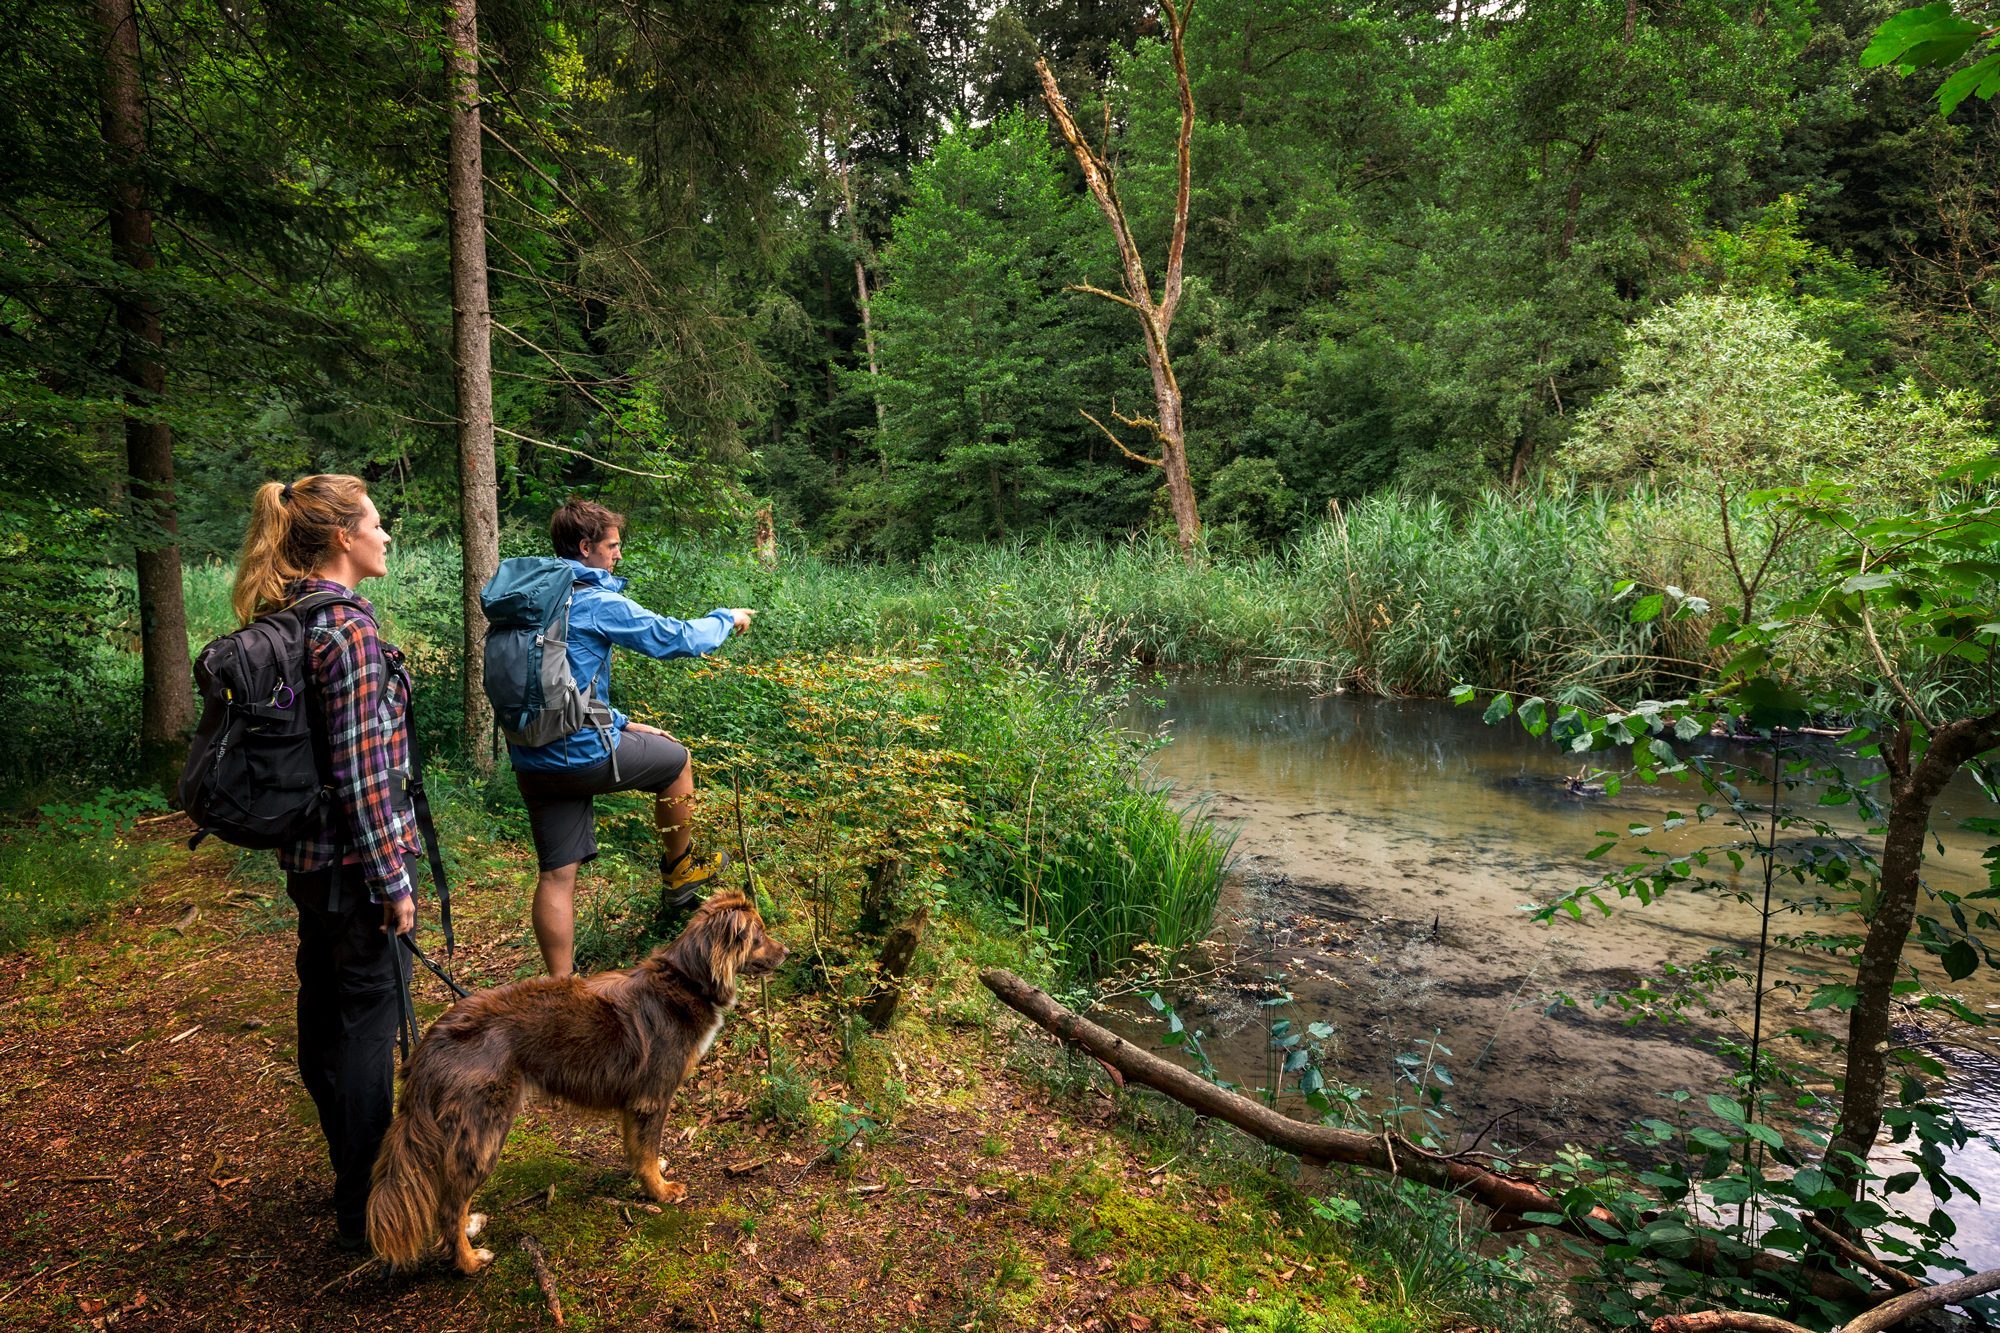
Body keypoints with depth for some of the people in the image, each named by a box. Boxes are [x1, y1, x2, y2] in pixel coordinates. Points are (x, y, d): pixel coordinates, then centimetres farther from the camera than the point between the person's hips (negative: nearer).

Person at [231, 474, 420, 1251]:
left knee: (326, 1015, 20)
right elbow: (361, 771, -22)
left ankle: (350, 1172, 39)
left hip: (311, 858, 9)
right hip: (355, 864, -9)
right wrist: (393, 881, -16)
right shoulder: (350, 630, -21)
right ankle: (368, 1212, 17)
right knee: (367, 1026, 3)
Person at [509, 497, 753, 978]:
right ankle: (678, 874, 34)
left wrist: (621, 725, 21)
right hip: (583, 756, -7)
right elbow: (676, 638, -5)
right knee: (673, 759, 19)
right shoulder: (598, 602, -14)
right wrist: (727, 619, 13)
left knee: (557, 876, 10)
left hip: (531, 760, 7)